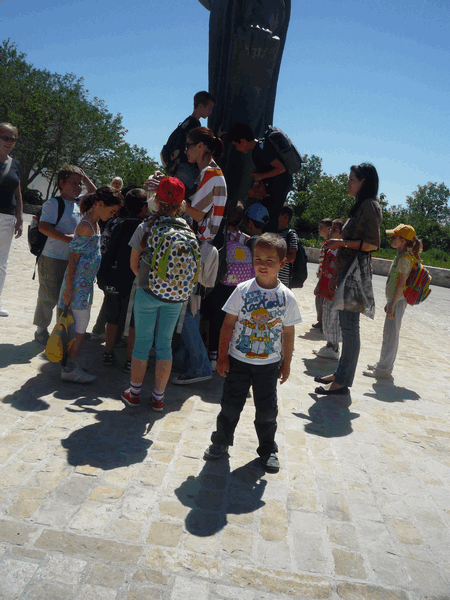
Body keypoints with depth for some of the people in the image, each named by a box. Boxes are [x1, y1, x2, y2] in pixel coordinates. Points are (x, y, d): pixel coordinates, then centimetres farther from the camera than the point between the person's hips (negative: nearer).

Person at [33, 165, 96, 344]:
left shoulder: (80, 202, 11)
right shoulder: (53, 203, -10)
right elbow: (43, 227, -20)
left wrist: (85, 178, 12)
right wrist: (68, 238, -26)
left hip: (73, 260, 7)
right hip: (52, 259, -6)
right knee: (50, 296, 1)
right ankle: (41, 330, 18)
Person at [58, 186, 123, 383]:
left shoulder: (94, 223, 11)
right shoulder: (86, 226, -18)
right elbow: (73, 258, -18)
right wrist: (68, 289, -18)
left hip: (86, 282, 9)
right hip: (78, 283, -9)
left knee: (80, 324, 13)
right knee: (80, 325, -4)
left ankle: (70, 364, 22)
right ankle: (69, 369, 6)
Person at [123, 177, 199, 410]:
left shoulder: (145, 228, -9)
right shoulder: (188, 231, -3)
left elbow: (133, 264, -1)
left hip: (147, 294, -2)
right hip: (175, 297, 2)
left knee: (142, 341, 11)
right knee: (165, 343, 11)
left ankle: (134, 393, 23)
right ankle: (158, 397, 20)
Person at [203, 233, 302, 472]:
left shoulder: (287, 297, -6)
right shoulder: (243, 290, -8)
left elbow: (288, 333, 2)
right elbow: (228, 325, -4)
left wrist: (286, 363, 5)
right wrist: (222, 356, -5)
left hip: (269, 364, 0)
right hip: (238, 360, 0)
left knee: (267, 409, 11)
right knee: (230, 404, 10)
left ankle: (267, 449, 32)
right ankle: (221, 440, 33)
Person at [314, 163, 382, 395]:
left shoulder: (369, 205, -10)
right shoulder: (360, 206, 20)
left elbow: (373, 244, -16)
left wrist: (343, 243, -18)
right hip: (347, 270, 10)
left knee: (350, 327, -8)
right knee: (346, 325, 12)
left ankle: (343, 382, -3)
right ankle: (340, 374, 20)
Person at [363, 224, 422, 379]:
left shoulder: (404, 258, -16)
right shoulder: (401, 257, 14)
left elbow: (402, 284, -21)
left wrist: (393, 304, -22)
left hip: (398, 301, -10)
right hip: (395, 300, 10)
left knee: (390, 335, -4)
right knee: (390, 334, 16)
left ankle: (384, 369, 2)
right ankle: (384, 364, 26)